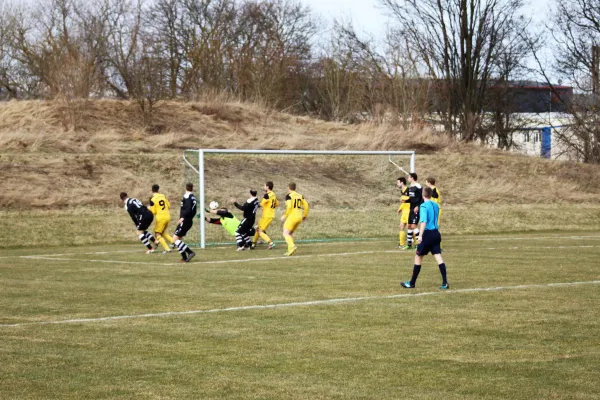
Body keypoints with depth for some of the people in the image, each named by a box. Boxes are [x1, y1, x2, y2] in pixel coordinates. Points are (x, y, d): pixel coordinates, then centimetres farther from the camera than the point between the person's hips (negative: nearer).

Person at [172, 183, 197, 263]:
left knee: (175, 239, -9)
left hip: (185, 221, -9)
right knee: (178, 238, 14)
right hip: (189, 221, 9)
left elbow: (188, 209, -24)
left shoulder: (187, 196, -12)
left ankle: (190, 252, -18)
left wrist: (183, 217, -27)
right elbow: (194, 211, 19)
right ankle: (184, 257, 8)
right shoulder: (193, 197, 15)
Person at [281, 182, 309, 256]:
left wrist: (284, 216, -10)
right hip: (299, 217, 7)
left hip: (292, 216, -7)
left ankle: (292, 246, -30)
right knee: (290, 233, 19)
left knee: (285, 234, -7)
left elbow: (289, 207, -18)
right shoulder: (300, 196, 12)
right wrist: (304, 216, 20)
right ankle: (290, 250, 11)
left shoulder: (289, 196, -7)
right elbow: (306, 205, 10)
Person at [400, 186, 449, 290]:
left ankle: (412, 283, 13)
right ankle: (445, 283, -9)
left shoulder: (424, 206, -11)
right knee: (438, 257, 1)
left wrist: (420, 235, -24)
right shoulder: (436, 205, 10)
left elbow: (424, 221, -21)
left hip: (427, 234, -6)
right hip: (436, 233, 6)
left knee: (418, 257, 6)